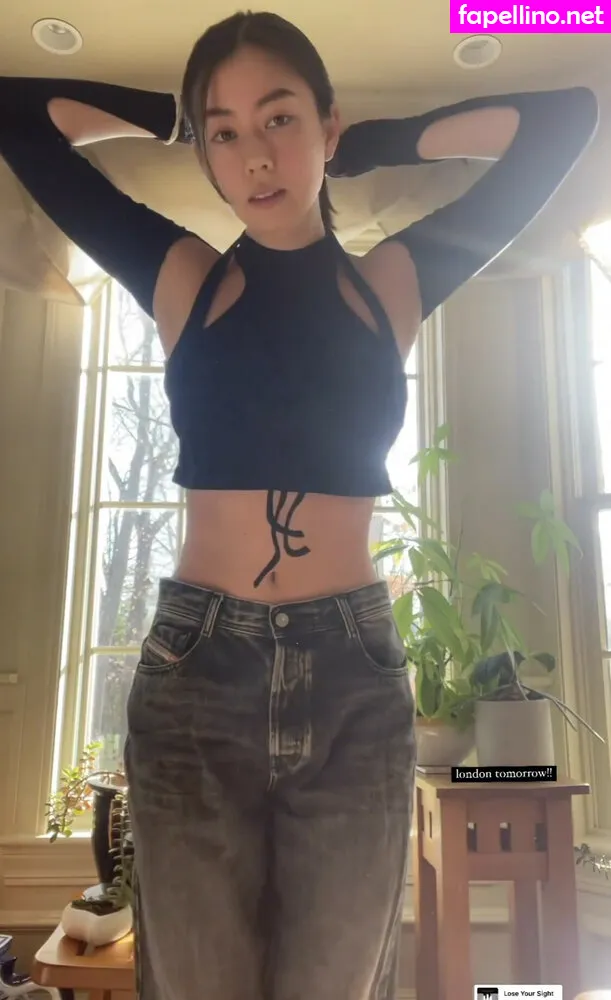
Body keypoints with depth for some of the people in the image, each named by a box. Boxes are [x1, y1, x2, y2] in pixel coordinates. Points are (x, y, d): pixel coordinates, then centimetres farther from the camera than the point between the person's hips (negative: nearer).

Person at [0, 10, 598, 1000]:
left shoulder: (397, 279, 7)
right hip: (194, 676, 0)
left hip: (358, 679, 1)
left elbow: (563, 116, 12)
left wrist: (373, 143, 14)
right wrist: (180, 119, 18)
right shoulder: (178, 276, 7)